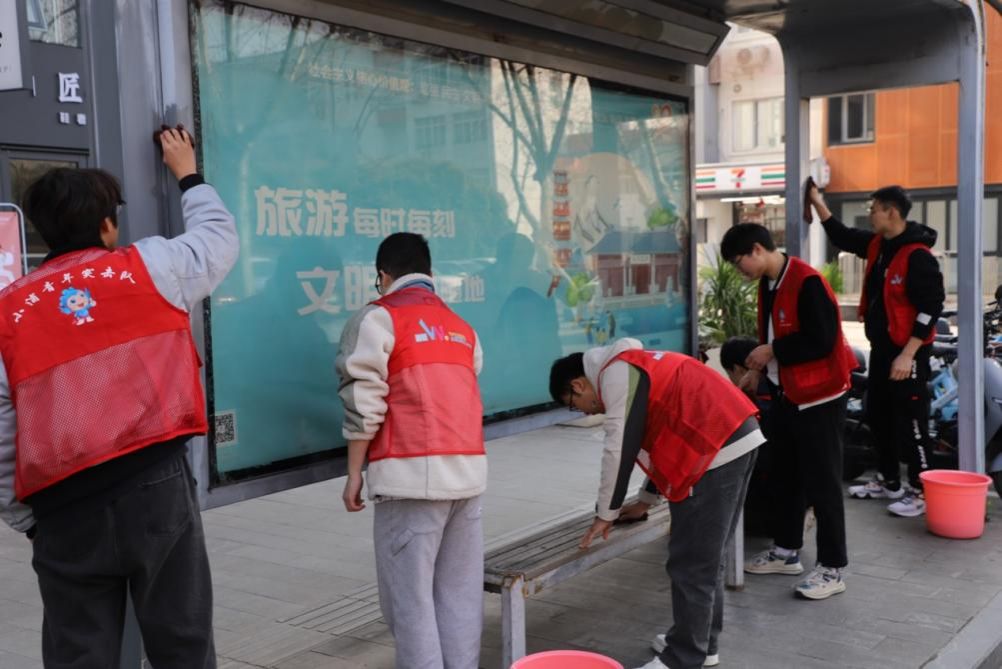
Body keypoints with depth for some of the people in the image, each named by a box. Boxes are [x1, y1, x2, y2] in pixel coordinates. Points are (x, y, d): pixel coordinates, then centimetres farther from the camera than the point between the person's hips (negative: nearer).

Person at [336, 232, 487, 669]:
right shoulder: (461, 327, 20)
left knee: (410, 596, 0)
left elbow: (363, 402, -6)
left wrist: (354, 473, -1)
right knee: (460, 591, 11)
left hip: (412, 472, -6)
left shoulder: (379, 318, 0)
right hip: (468, 469, 6)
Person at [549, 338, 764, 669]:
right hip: (736, 439, 10)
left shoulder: (615, 374, -7)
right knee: (706, 557, 18)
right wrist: (646, 501, 32)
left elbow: (619, 448, -10)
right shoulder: (631, 367, 24)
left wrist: (606, 514, 1)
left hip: (717, 450, -10)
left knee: (690, 563, -3)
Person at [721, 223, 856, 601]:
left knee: (822, 482, -3)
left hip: (819, 398, -9)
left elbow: (821, 340, -24)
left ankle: (832, 568, 6)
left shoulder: (807, 283, -21)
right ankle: (787, 551, 30)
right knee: (786, 477, 17)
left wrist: (771, 353, -17)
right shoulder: (768, 285, 8)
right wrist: (759, 370, 8)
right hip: (786, 395, 9)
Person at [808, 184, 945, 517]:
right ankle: (889, 482, 30)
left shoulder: (918, 256, -19)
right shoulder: (877, 244, 6)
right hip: (880, 348, 9)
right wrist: (817, 202, 12)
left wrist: (907, 355, -23)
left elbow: (931, 308, -21)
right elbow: (841, 236, 21)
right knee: (877, 416, 16)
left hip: (907, 353, -9)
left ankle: (921, 490, 9)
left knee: (910, 422, -3)